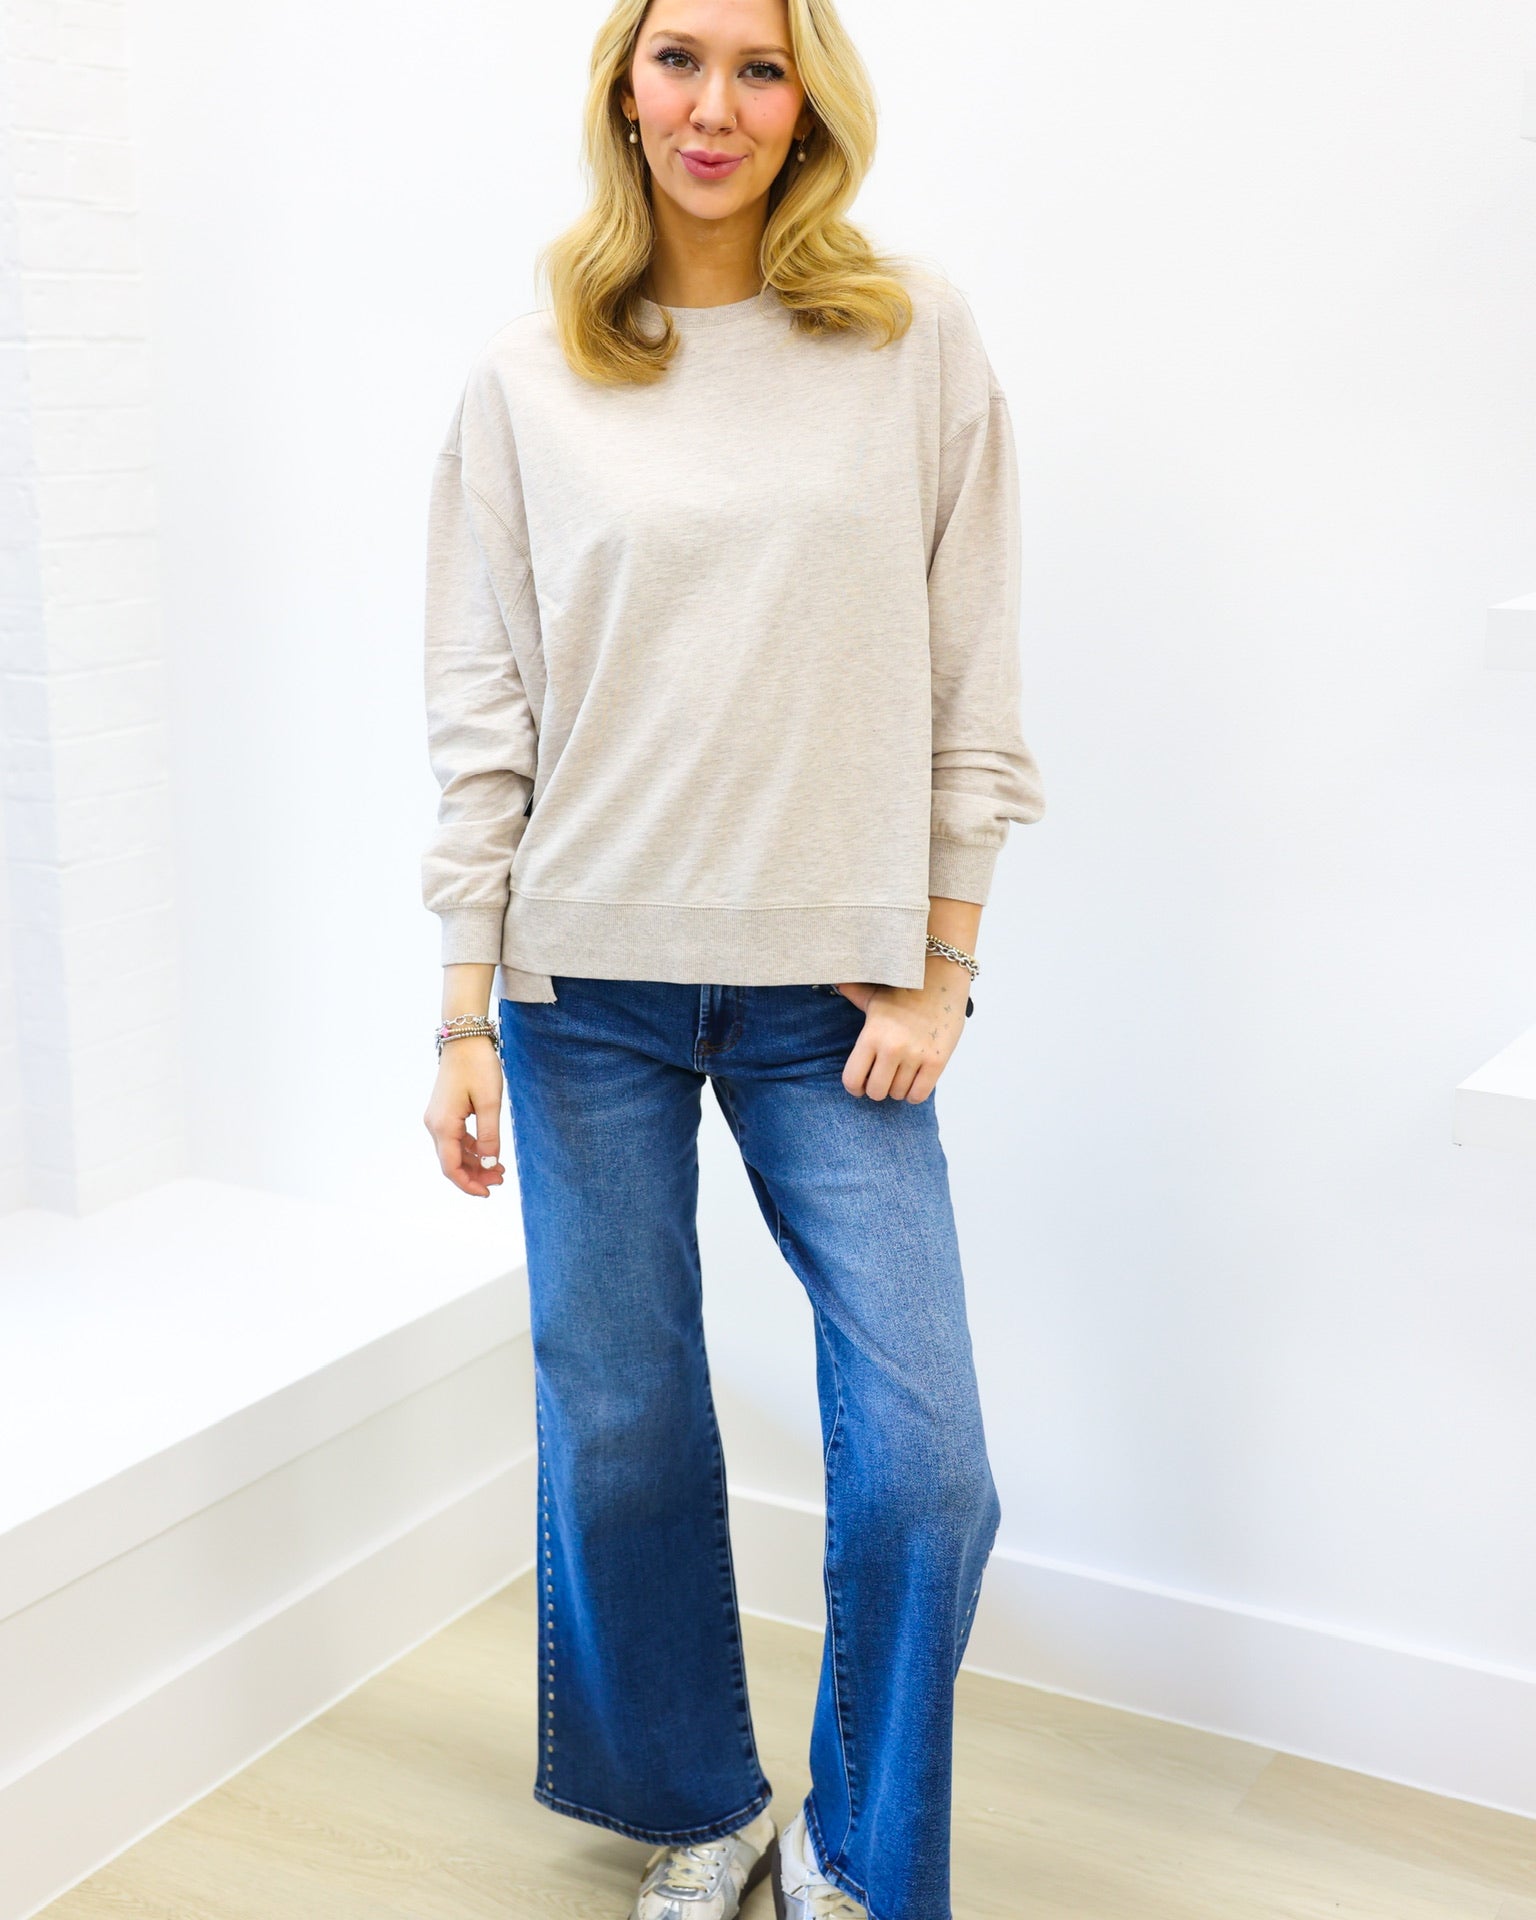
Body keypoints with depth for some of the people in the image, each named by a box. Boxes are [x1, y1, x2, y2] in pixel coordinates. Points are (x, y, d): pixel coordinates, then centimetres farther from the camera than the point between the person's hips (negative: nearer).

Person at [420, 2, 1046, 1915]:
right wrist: (464, 1021, 0)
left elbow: (972, 678, 3)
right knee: (618, 1440, 7)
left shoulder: (918, 339, 3)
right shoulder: (528, 376, 4)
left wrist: (942, 965, -1)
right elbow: (483, 709, 3)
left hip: (832, 984, 0)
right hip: (591, 980, 1)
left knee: (922, 1464, -4)